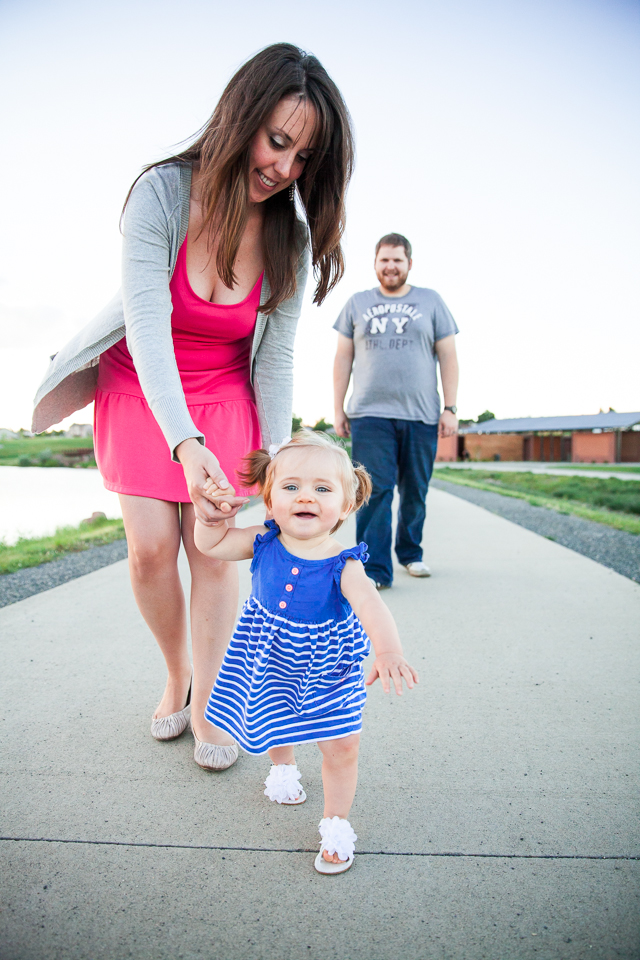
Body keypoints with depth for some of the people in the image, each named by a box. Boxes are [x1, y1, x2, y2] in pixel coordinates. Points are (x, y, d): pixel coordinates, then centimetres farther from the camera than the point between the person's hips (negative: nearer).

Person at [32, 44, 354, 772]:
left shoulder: (289, 237, -13)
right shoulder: (163, 192, -21)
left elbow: (274, 359, -11)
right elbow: (148, 325, -30)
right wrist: (185, 443, -43)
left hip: (224, 396, 1)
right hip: (140, 388, -1)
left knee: (214, 549, -6)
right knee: (151, 546, -9)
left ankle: (206, 709, 10)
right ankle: (176, 676, 20)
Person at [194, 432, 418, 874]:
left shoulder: (343, 565, -29)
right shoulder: (263, 543, -18)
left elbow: (371, 606, -45)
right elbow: (210, 545, -6)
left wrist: (389, 651, -63)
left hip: (325, 671, -3)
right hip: (269, 661, 4)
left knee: (341, 747, 0)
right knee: (274, 724, 26)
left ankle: (336, 825, 25)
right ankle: (283, 768, 61)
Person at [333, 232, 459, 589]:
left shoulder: (431, 301, 12)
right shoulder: (357, 303, 14)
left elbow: (448, 356, 8)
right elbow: (343, 358, 13)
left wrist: (450, 408, 0)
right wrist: (338, 408, 7)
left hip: (421, 415, 1)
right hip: (370, 415, 0)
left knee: (415, 492, 8)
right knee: (375, 491, -8)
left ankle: (411, 553, 27)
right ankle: (376, 569, -4)